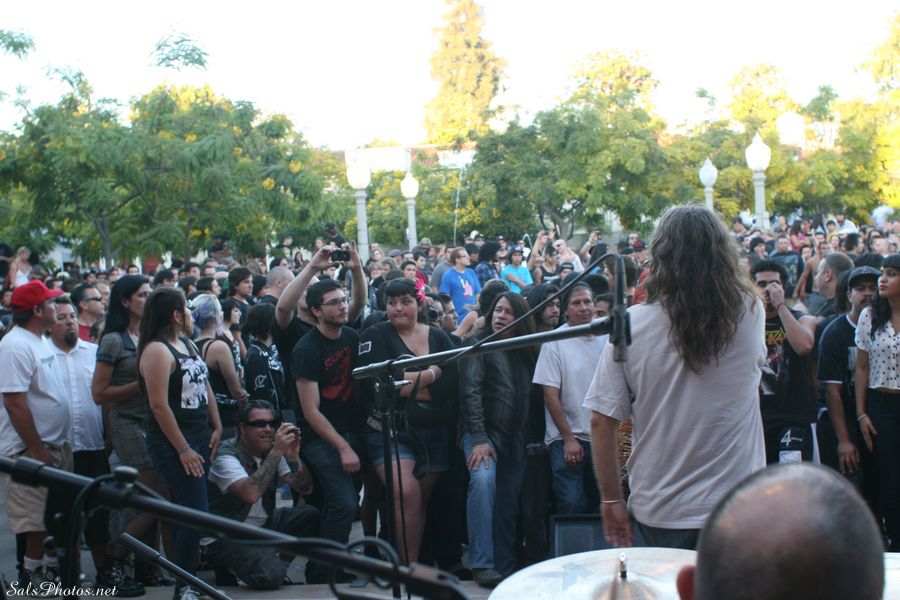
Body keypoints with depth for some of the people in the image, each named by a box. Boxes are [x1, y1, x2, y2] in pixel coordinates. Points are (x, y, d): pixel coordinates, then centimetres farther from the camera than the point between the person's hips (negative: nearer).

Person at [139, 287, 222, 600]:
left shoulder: (188, 345, 13)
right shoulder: (157, 351, -14)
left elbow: (205, 388, 21)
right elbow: (159, 405, -18)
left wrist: (216, 427, 13)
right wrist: (182, 449, -17)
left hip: (200, 439, 8)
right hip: (173, 444, -8)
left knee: (189, 513, 10)